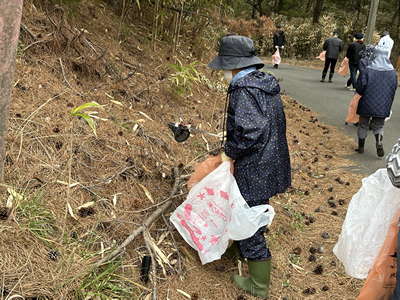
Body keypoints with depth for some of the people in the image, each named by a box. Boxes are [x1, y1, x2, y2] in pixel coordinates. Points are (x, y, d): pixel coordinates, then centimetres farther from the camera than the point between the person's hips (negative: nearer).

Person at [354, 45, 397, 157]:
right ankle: (379, 141, -11)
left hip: (367, 104, -2)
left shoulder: (367, 70, -16)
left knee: (363, 125, 14)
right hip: (383, 106, 3)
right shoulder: (393, 72, -3)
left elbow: (359, 88, -14)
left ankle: (361, 147, 22)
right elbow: (394, 89, 4)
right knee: (378, 126, 15)